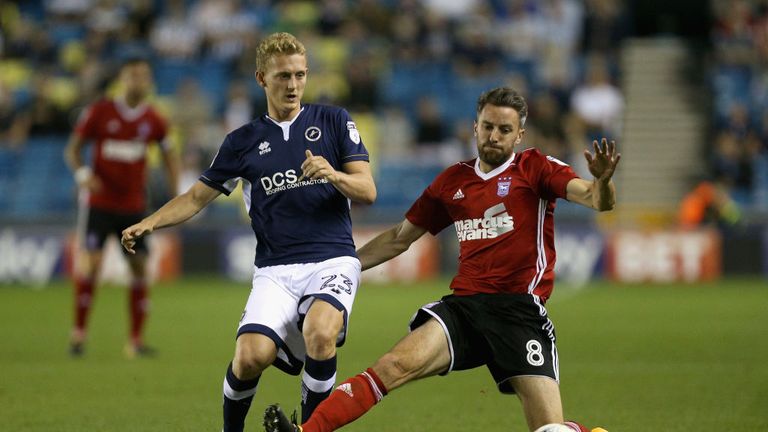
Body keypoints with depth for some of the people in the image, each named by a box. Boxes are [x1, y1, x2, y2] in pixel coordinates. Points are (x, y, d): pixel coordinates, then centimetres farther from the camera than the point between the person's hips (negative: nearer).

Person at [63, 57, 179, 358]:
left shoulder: (153, 120, 2)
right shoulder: (100, 112, -5)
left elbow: (168, 155, 15)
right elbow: (73, 148, -1)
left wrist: (175, 197, 6)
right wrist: (82, 173, -21)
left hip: (134, 206, 3)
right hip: (99, 201, -3)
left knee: (139, 267, -1)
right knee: (91, 262, -14)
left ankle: (136, 339, 6)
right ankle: (78, 331, -3)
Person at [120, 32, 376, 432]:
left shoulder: (333, 121, 9)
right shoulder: (243, 142, 13)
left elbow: (367, 191, 3)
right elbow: (198, 196, 18)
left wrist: (334, 175, -18)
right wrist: (148, 224, 2)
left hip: (332, 260, -1)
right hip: (275, 269, 1)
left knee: (320, 334, -33)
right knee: (251, 356, -22)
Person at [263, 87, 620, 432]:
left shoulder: (535, 168, 4)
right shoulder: (452, 181, 16)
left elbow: (598, 201, -10)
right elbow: (400, 238, 27)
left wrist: (602, 181, -33)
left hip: (521, 311, -3)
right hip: (464, 306, 3)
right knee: (396, 364, -24)